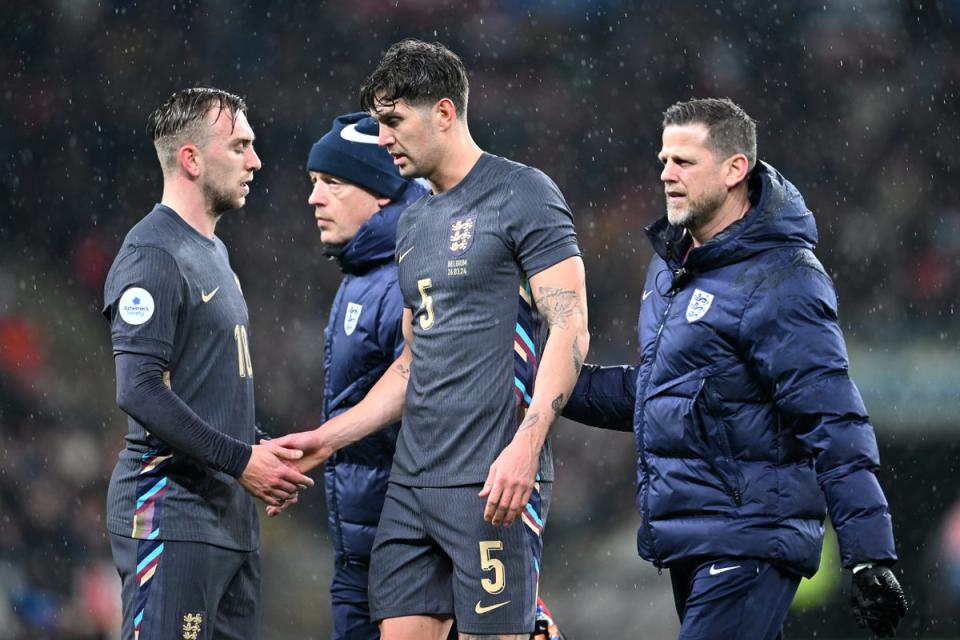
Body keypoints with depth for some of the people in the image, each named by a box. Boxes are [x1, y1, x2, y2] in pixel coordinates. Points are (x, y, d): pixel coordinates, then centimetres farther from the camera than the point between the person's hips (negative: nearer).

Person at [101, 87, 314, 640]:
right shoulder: (153, 254, -11)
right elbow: (140, 391, -21)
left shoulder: (213, 252, 20)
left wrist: (262, 447, 9)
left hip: (231, 513, 10)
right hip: (171, 515, -10)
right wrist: (241, 460, -18)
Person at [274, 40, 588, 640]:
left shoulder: (523, 196, -6)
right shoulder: (414, 223, 19)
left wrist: (525, 446, -23)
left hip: (492, 482, -8)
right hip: (413, 479, 8)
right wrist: (328, 438, 17)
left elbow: (569, 328, -13)